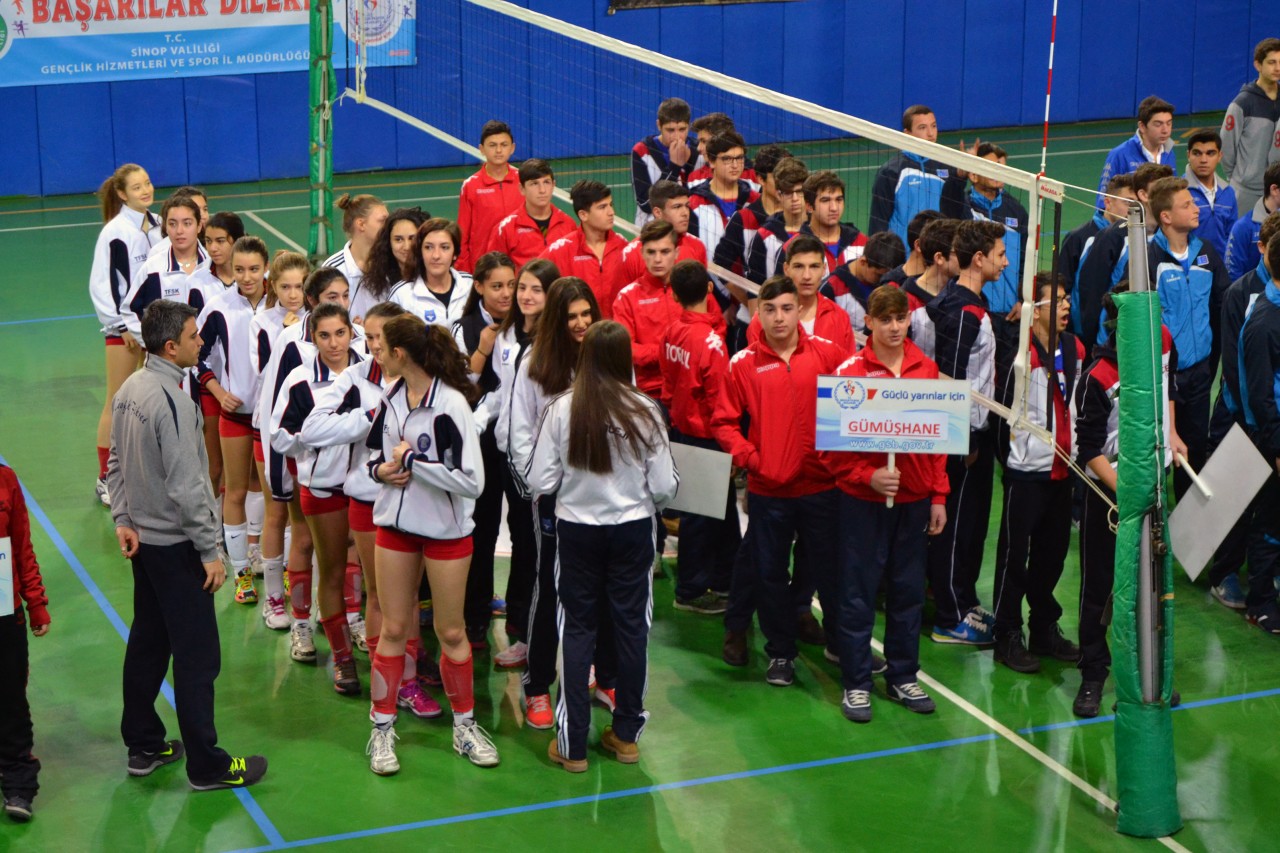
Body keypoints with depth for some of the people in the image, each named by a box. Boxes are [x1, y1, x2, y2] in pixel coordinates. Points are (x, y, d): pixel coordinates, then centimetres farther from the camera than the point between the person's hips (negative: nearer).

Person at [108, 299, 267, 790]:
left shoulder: (130, 390, 5)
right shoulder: (172, 401, -23)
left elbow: (116, 462, 11)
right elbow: (187, 486, -23)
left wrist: (123, 519, 11)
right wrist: (210, 551, -18)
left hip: (142, 540, 9)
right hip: (175, 544, -9)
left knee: (147, 643, 18)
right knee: (197, 656, -2)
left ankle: (143, 747, 28)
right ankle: (206, 766, 4)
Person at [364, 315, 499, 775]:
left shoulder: (451, 405, -20)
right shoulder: (391, 399, 0)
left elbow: (472, 481, -23)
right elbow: (375, 453, 14)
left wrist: (414, 461, -21)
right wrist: (381, 469, -8)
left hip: (446, 530, -5)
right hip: (395, 525, 5)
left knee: (451, 632, 7)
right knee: (393, 628, 8)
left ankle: (465, 724, 25)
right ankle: (382, 729, 18)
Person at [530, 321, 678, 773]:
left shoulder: (561, 410, -13)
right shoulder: (645, 412, -12)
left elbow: (539, 482, -11)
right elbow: (664, 487, -9)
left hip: (576, 529, 0)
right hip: (633, 530, 0)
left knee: (577, 628, 8)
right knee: (631, 625, 13)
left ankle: (572, 743, 10)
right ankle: (626, 733, 23)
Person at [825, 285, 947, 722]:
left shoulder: (926, 369, 4)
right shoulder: (850, 372, -8)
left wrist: (938, 495, 6)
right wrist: (867, 475, -20)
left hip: (914, 499, 4)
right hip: (862, 501, -4)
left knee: (908, 590, 11)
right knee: (858, 592, 3)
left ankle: (903, 676, 24)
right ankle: (855, 683, 13)